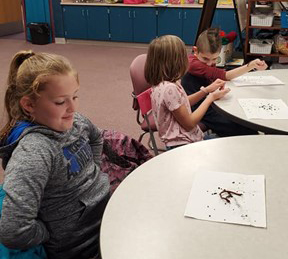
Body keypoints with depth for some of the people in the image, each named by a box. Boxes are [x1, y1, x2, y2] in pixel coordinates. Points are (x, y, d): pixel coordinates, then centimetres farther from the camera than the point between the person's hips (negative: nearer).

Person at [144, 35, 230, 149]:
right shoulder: (169, 88, -26)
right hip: (182, 145, -10)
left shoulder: (165, 83, 2)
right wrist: (211, 98, -7)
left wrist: (207, 90, 7)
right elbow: (189, 124, -18)